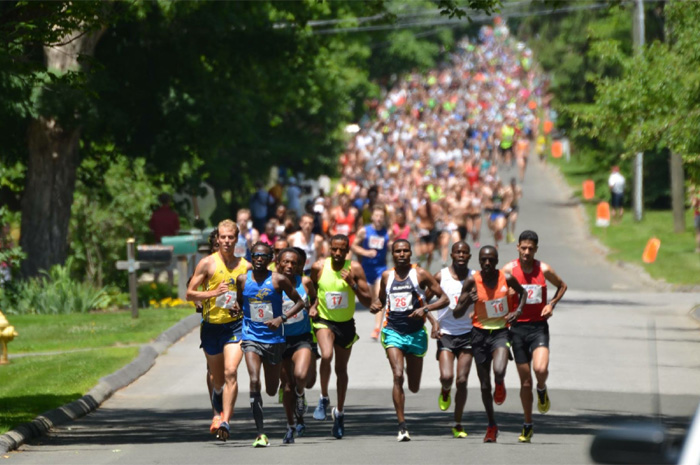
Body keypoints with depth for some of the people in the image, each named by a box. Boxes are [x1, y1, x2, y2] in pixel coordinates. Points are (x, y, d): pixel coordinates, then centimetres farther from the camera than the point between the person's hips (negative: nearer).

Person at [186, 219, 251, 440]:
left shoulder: (245, 266, 4)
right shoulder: (208, 263, -3)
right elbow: (190, 294, -4)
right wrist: (213, 293, -18)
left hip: (235, 325, 0)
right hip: (211, 325, 0)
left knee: (230, 372, -19)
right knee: (217, 378, 12)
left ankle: (224, 420, -23)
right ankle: (218, 412, 40)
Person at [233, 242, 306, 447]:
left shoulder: (278, 280, -6)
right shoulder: (243, 279, 1)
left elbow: (299, 302, 0)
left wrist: (282, 318, -15)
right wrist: (236, 308, -5)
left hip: (274, 339, 0)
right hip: (251, 337, 0)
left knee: (271, 390, 11)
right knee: (254, 382, -21)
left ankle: (283, 382, 52)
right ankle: (260, 433, -19)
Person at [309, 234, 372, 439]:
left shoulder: (355, 269, -13)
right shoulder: (319, 267, -10)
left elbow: (368, 302, -13)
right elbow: (311, 290, 12)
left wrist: (352, 284, -27)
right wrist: (313, 306, -6)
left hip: (346, 324, 1)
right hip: (324, 320, -1)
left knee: (341, 369, 12)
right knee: (326, 355, -29)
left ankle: (339, 412, 31)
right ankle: (324, 398, -8)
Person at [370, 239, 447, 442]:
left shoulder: (420, 274, -3)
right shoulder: (386, 276, 6)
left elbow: (444, 298, -2)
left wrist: (426, 309, -18)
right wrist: (376, 305, -1)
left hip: (416, 333, 0)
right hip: (393, 331, 0)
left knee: (414, 387, 9)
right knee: (398, 376, -19)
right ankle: (402, 426, -16)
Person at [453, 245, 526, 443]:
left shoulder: (507, 279, -7)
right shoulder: (472, 281, -9)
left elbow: (522, 292, 16)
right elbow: (457, 314, -7)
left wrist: (518, 311, -1)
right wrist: (467, 301, -27)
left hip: (501, 331, -1)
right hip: (480, 332, 1)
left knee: (499, 371, -28)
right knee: (484, 385, 8)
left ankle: (500, 385, 10)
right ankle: (492, 425, 27)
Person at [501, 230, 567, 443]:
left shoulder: (544, 270, -3)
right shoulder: (508, 270, -4)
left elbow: (562, 286, 13)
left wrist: (551, 304, -2)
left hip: (539, 327, -1)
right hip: (518, 327, 1)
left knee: (540, 369, -24)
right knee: (525, 380, 5)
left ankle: (542, 391, 12)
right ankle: (527, 425, 19)